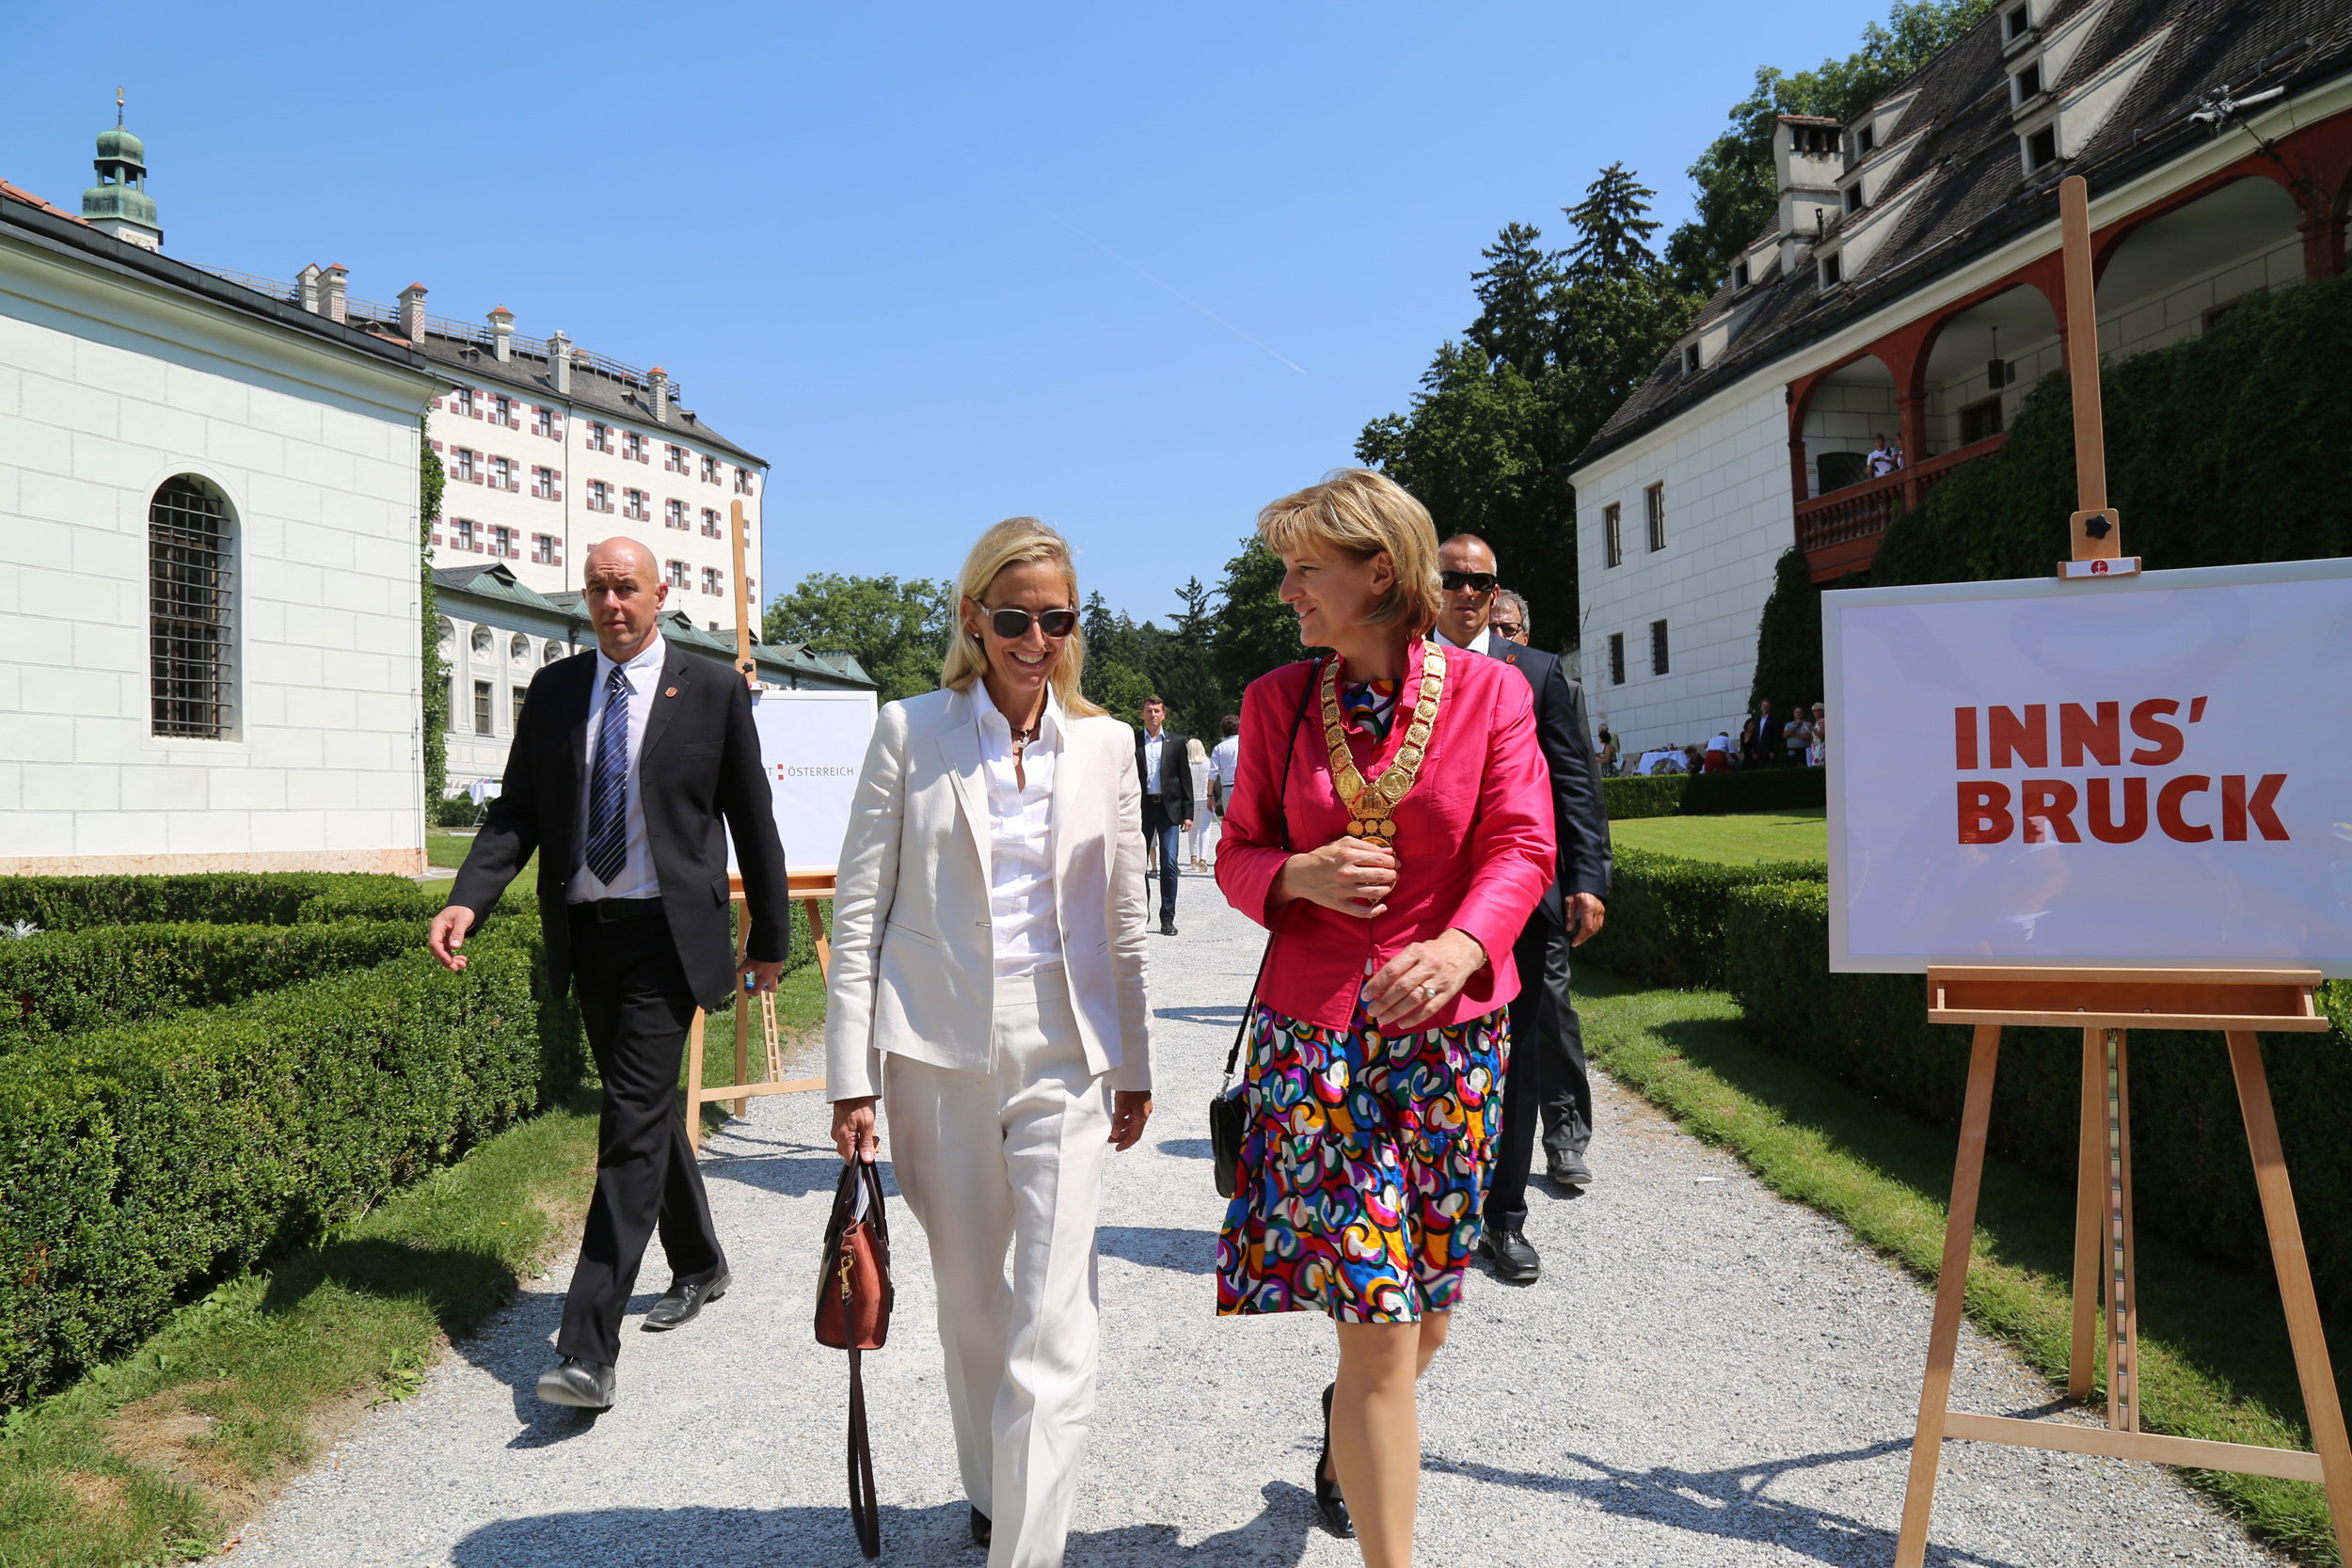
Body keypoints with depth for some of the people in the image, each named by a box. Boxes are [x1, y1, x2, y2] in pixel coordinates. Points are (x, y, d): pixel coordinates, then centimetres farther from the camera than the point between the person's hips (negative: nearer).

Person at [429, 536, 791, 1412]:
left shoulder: (713, 691, -2)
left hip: (666, 933, -5)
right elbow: (516, 813, 6)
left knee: (634, 1125, -11)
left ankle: (590, 1349, -10)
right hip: (585, 933, 5)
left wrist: (770, 937, 6)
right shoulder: (554, 691, 8)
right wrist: (467, 902, -11)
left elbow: (751, 819, 3)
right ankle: (698, 1267, 39)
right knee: (648, 1110, 18)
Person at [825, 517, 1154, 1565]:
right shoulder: (909, 733, 0)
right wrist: (851, 1077, -4)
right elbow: (859, 913, -1)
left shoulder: (1106, 744, 5)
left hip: (1063, 1056, 0)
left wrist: (1135, 1066, 11)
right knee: (969, 1303, 16)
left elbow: (1124, 921, 10)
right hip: (936, 1054, 0)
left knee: (1054, 1326, -6)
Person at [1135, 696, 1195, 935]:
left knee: (1169, 864, -5)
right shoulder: (1133, 742, 7)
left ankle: (1167, 918, 0)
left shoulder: (1175, 741, 7)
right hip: (1142, 808, 1)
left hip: (1169, 808, -1)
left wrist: (1187, 813, 1)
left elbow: (1185, 778, 7)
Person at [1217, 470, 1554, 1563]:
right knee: (1378, 1312, -7)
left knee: (1426, 1308, 16)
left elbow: (1521, 848, -8)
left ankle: (1352, 1423, 48)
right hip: (1312, 1029, 0)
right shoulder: (1277, 701, 4)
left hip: (1451, 1024, 1)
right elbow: (1237, 854, 8)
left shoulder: (1488, 692, -1)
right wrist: (1299, 877, -15)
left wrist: (1460, 947, -28)